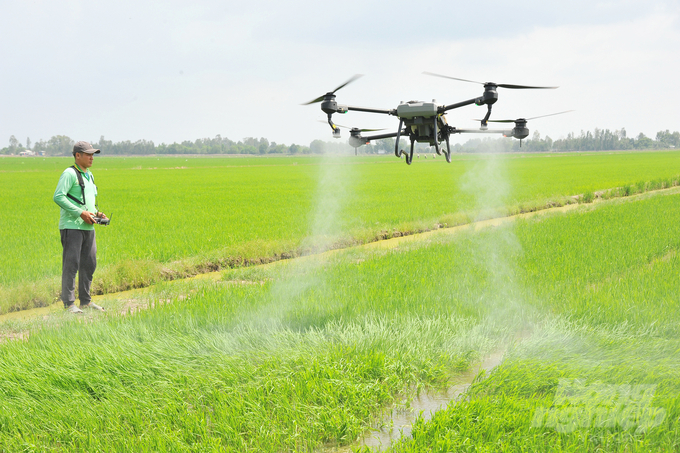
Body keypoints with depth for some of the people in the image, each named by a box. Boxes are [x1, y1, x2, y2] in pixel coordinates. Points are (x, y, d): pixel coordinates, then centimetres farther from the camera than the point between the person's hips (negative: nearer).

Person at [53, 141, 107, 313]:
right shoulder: (69, 173, -8)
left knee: (89, 264, 11)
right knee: (71, 265, -8)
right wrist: (81, 213, -18)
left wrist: (95, 213, 10)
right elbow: (58, 197, -17)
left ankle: (85, 301, 21)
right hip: (72, 226, -9)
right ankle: (69, 304, -5)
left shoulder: (89, 175, 19)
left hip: (88, 227, 9)